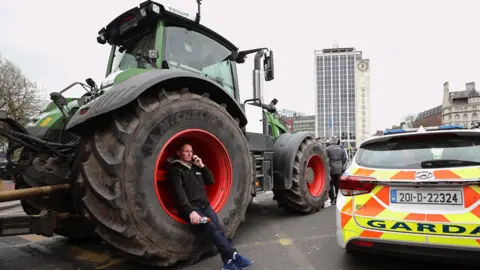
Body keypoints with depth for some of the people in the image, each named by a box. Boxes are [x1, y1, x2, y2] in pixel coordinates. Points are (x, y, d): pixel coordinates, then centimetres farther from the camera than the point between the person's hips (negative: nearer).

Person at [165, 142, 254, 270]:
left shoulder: (196, 166, 22)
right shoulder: (175, 170, 0)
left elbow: (211, 181, 20)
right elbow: (179, 193, -13)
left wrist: (202, 166, 7)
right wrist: (190, 211, -26)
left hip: (205, 205, 6)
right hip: (189, 208, -6)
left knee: (219, 228, -21)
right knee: (211, 227, -29)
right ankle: (234, 256, -33)